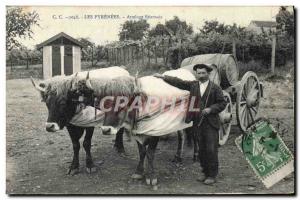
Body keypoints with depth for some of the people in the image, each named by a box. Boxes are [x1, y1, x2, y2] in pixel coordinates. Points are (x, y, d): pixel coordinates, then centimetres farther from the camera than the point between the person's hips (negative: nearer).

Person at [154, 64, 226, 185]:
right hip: (197, 123, 4)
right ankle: (205, 172, 25)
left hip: (211, 124, -4)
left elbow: (222, 103, 0)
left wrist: (210, 109, -14)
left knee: (211, 150, -3)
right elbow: (179, 82, 5)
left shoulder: (215, 88, 0)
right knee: (201, 150, 11)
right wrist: (163, 77, -1)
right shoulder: (192, 85, 9)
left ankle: (212, 175, 10)